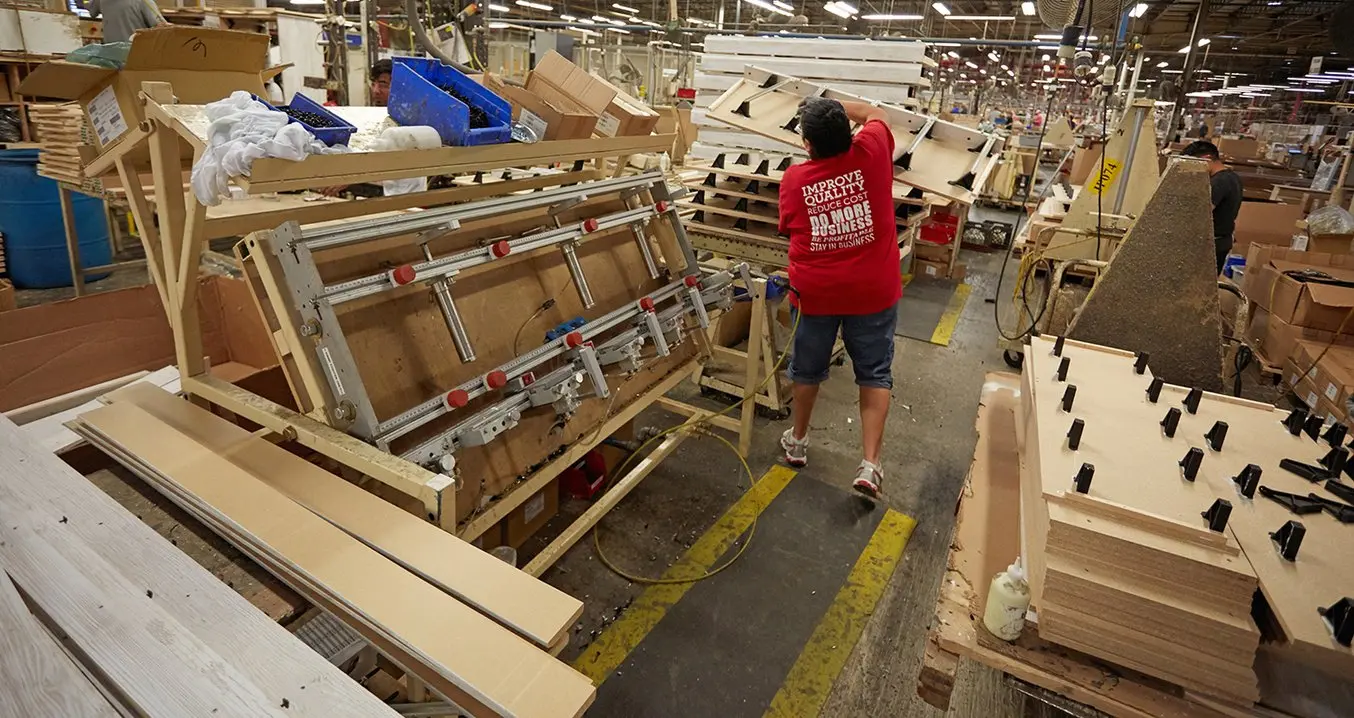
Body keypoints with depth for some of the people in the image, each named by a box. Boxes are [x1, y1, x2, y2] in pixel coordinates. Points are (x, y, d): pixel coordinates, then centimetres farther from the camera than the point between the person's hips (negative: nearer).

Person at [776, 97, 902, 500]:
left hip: (815, 292, 0)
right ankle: (869, 465, 7)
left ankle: (798, 442, 37)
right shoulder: (871, 153, -8)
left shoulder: (794, 179, -8)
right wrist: (834, 108, 21)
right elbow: (875, 113, 14)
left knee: (807, 369, 19)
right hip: (873, 290, 0)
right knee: (875, 374, 11)